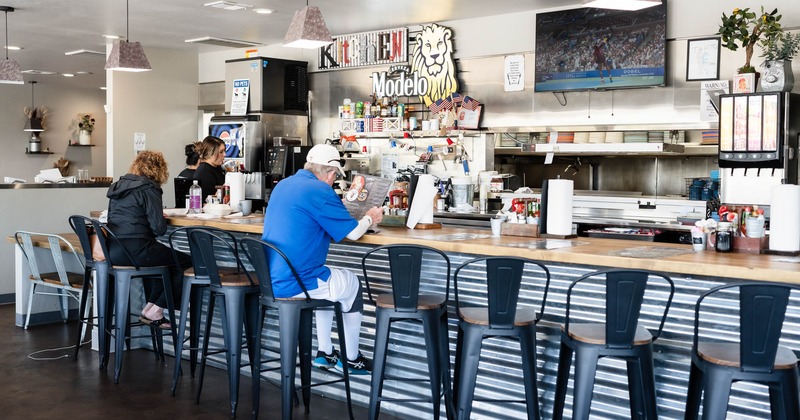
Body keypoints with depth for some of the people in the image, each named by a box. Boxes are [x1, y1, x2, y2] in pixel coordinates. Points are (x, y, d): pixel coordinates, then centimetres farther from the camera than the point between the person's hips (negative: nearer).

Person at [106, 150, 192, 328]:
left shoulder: (118, 185, 15)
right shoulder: (148, 188, -8)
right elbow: (159, 228, -14)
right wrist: (163, 220, 10)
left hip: (113, 250, 9)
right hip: (135, 251, -9)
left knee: (159, 254, 33)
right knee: (185, 262, 5)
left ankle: (150, 307, 27)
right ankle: (154, 311, 6)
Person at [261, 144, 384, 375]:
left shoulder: (282, 185, 11)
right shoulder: (320, 191, -16)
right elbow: (353, 232, -10)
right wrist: (370, 218, 12)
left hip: (269, 281, 8)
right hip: (294, 285, -8)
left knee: (331, 278, 30)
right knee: (353, 283, 17)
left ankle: (324, 353, 31)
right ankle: (351, 359, 27)